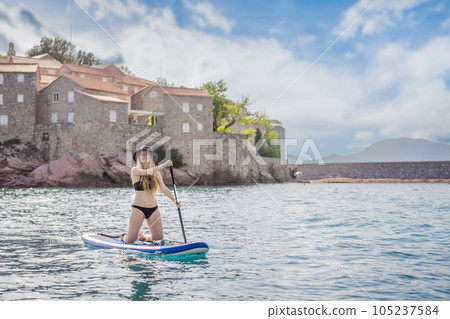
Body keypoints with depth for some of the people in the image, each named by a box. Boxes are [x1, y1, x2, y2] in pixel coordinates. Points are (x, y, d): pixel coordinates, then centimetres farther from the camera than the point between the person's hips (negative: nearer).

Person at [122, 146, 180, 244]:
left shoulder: (156, 173, 10)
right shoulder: (135, 170, -2)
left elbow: (164, 188, 5)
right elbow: (147, 172, -20)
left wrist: (175, 201, -6)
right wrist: (163, 165, -26)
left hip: (153, 209, 4)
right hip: (138, 209, -4)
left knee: (159, 238, 1)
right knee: (130, 240, -5)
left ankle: (142, 236, 31)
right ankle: (124, 236, 32)